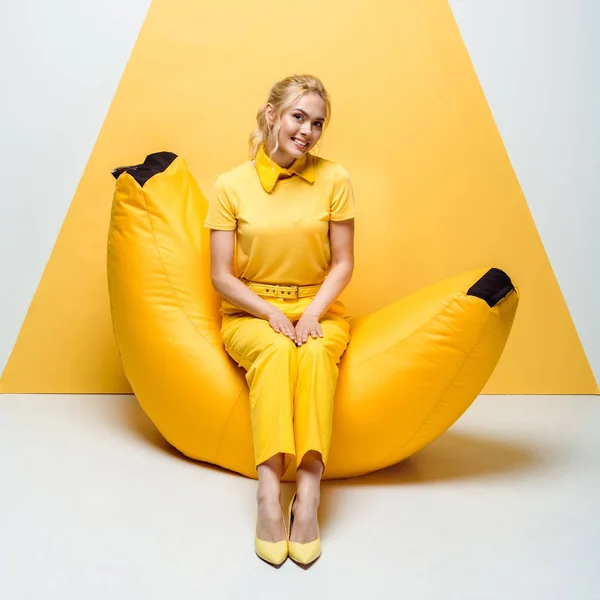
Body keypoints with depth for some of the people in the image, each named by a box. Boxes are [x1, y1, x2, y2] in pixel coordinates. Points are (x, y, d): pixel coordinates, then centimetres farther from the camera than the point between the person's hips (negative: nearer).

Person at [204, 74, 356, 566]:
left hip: (318, 309, 1)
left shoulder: (334, 180, 0)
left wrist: (312, 313, -14)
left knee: (315, 352, -33)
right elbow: (221, 276, -2)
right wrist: (271, 313, -16)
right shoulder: (232, 185, -3)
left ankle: (308, 491, -36)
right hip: (249, 312, 0)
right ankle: (269, 491, -36)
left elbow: (343, 264, 2)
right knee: (274, 350, -34)